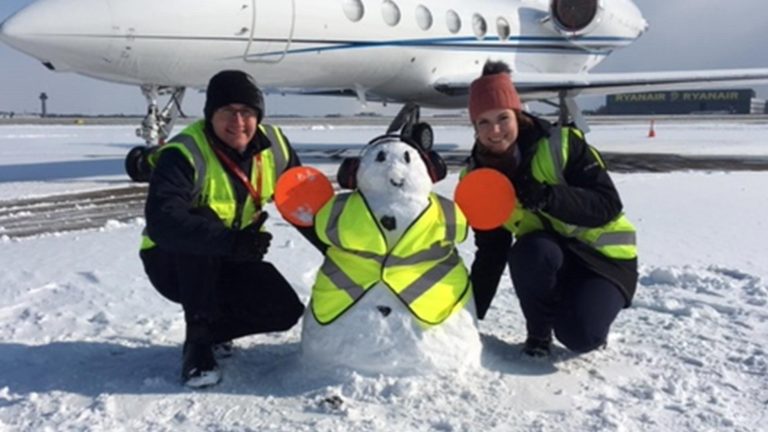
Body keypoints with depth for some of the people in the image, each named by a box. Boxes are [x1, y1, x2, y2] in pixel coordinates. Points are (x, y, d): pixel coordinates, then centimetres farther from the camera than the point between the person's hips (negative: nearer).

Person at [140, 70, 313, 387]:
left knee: (285, 312, -15)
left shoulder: (273, 146, -10)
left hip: (231, 264, 5)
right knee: (201, 228, -37)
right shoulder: (184, 154, -28)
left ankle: (213, 328, 14)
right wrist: (229, 241, -56)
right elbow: (162, 222, -44)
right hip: (171, 261, -5)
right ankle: (197, 342, -23)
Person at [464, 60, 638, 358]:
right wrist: (471, 314, -6)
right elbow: (491, 254, -1)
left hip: (604, 256, -3)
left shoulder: (562, 144, -18)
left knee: (579, 336, -27)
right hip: (545, 259, 3)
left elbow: (608, 205, -22)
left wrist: (548, 196, -39)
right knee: (530, 251, -34)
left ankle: (590, 314, 11)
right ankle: (538, 332, -7)